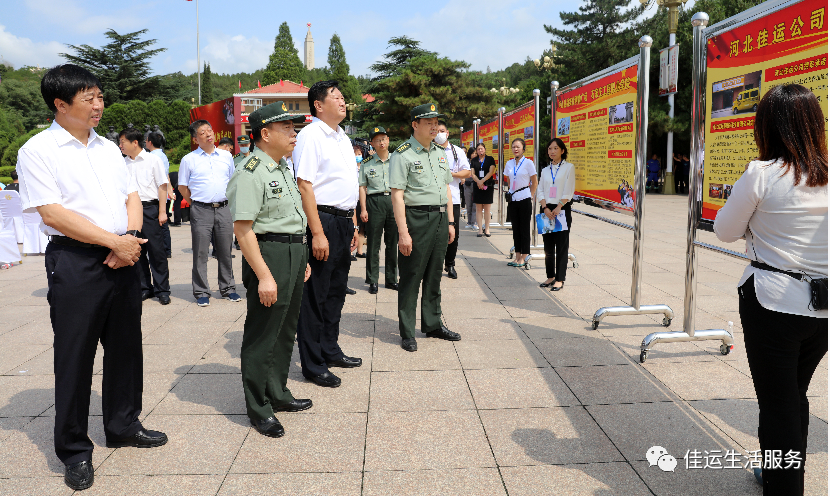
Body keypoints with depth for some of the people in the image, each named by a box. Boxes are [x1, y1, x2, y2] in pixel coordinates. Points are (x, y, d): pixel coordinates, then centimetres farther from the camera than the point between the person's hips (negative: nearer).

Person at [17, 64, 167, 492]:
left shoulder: (108, 148, 14)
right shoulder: (37, 150, -6)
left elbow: (132, 198, 12)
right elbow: (53, 213, -15)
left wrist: (131, 240, -6)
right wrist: (115, 241, -16)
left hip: (122, 260, 6)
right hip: (74, 262, -6)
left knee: (126, 345, 14)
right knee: (75, 355, 3)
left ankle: (123, 425, 32)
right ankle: (73, 449, 18)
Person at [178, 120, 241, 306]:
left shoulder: (226, 156, 11)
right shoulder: (189, 159, 3)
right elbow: (182, 188, 9)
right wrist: (196, 203, 6)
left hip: (223, 209, 2)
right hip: (201, 211, -2)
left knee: (225, 251, 7)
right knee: (200, 253, 0)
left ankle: (228, 288, 17)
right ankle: (201, 292, 8)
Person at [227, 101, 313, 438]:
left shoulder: (284, 168, 15)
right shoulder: (250, 173, -15)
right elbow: (242, 228, -21)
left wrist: (303, 258, 21)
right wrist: (263, 275, -23)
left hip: (294, 254, 10)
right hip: (268, 254, -10)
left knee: (285, 331, 18)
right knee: (262, 335, 1)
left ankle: (277, 394, 33)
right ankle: (258, 409, 15)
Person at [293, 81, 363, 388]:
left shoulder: (343, 138, 17)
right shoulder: (310, 135, -11)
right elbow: (305, 186, -19)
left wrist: (353, 224, 18)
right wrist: (318, 233, -23)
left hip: (343, 221, 9)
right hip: (323, 221, -9)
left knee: (336, 291, 18)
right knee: (315, 295, 0)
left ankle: (330, 351, 33)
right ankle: (312, 365, 11)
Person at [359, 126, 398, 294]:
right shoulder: (366, 163, 5)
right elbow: (362, 187, 3)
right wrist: (363, 209, -4)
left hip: (394, 201, 2)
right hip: (374, 202, -2)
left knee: (393, 242, 7)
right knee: (373, 243, 0)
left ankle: (391, 279, 18)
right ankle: (372, 281, 8)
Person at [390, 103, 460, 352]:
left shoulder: (440, 153, 16)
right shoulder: (402, 154, -8)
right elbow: (397, 195, -13)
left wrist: (450, 221, 14)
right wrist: (403, 232, -19)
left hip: (440, 218, 7)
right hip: (416, 217, -7)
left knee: (434, 275, 15)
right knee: (411, 276, -1)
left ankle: (433, 324, 27)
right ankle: (407, 332, 9)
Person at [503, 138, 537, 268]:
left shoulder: (528, 163, -5)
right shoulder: (509, 163, 8)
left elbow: (535, 182, -1)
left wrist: (530, 196, 0)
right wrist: (510, 192, 14)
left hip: (524, 199, -5)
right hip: (513, 199, 5)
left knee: (524, 228, 0)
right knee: (516, 228, 8)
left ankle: (523, 258, 5)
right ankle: (517, 257, 15)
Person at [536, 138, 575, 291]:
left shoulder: (568, 167, 2)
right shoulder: (545, 170, 14)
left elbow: (568, 191, -5)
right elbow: (540, 191, 7)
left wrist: (558, 208, -14)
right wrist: (545, 208, -8)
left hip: (562, 208, -4)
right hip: (546, 209, 4)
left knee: (561, 245, -4)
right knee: (548, 245, 7)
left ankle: (560, 279, 0)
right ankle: (550, 276, 16)